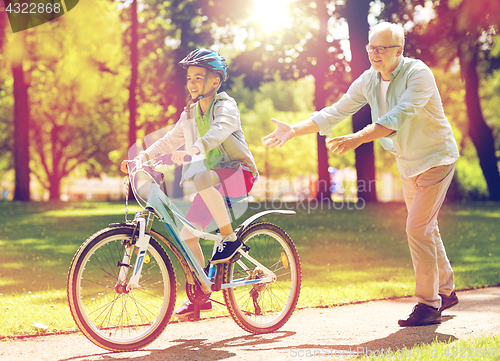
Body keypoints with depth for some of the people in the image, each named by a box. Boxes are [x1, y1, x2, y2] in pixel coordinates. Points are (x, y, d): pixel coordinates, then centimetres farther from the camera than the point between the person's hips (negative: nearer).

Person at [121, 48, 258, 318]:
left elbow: (220, 129, -32)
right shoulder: (190, 113, 12)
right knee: (187, 234, -4)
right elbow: (171, 140, 21)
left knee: (202, 179, -38)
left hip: (238, 174, -7)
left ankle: (229, 237, -23)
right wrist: (143, 156, 6)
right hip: (213, 181, 7)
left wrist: (194, 149, -49)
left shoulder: (225, 105, -10)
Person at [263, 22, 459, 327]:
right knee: (425, 228, 17)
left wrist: (357, 139, -47)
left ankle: (429, 305, -9)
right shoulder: (368, 81, -3)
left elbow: (399, 116, -37)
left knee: (418, 228, -15)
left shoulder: (418, 74, -24)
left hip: (436, 159, -8)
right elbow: (335, 113, -2)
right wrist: (294, 130, -11)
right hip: (408, 164, 8)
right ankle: (446, 291, 33)